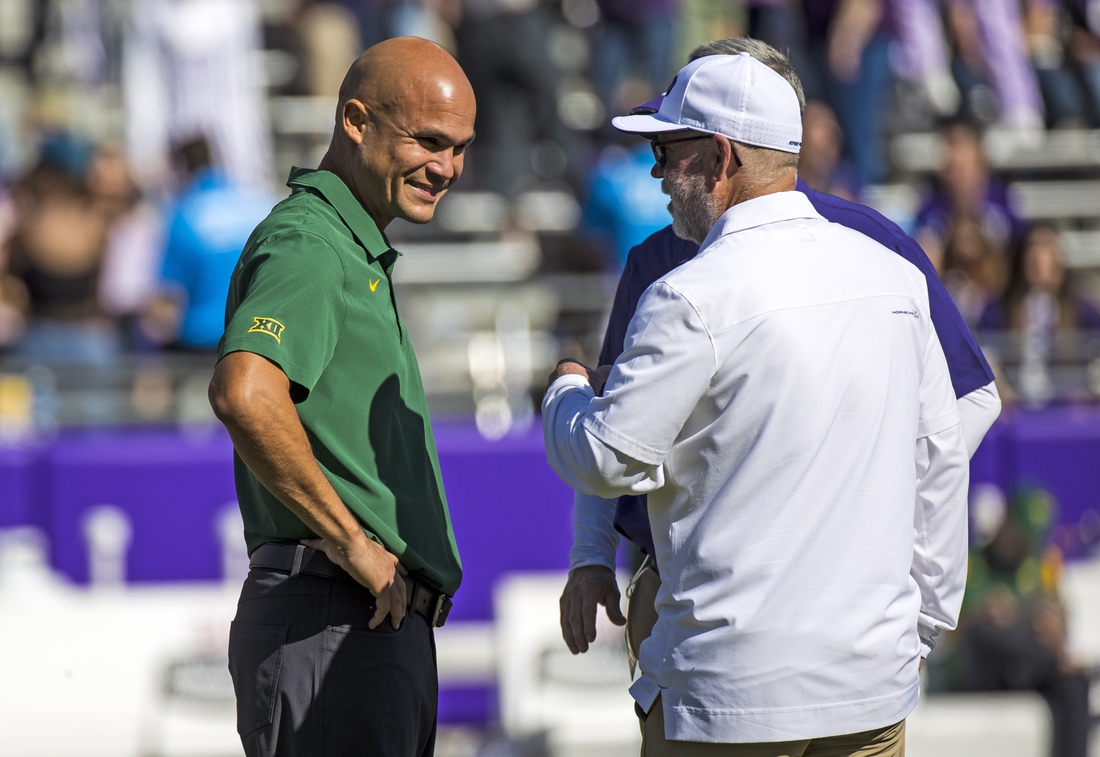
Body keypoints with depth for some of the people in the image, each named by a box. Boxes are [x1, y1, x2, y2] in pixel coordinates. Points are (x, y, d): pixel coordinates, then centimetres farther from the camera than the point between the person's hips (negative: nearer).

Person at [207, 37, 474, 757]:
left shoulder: (358, 256, 22)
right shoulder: (305, 246, -13)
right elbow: (244, 394, -32)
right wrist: (352, 542, -24)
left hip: (383, 618, 10)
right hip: (332, 619, -10)